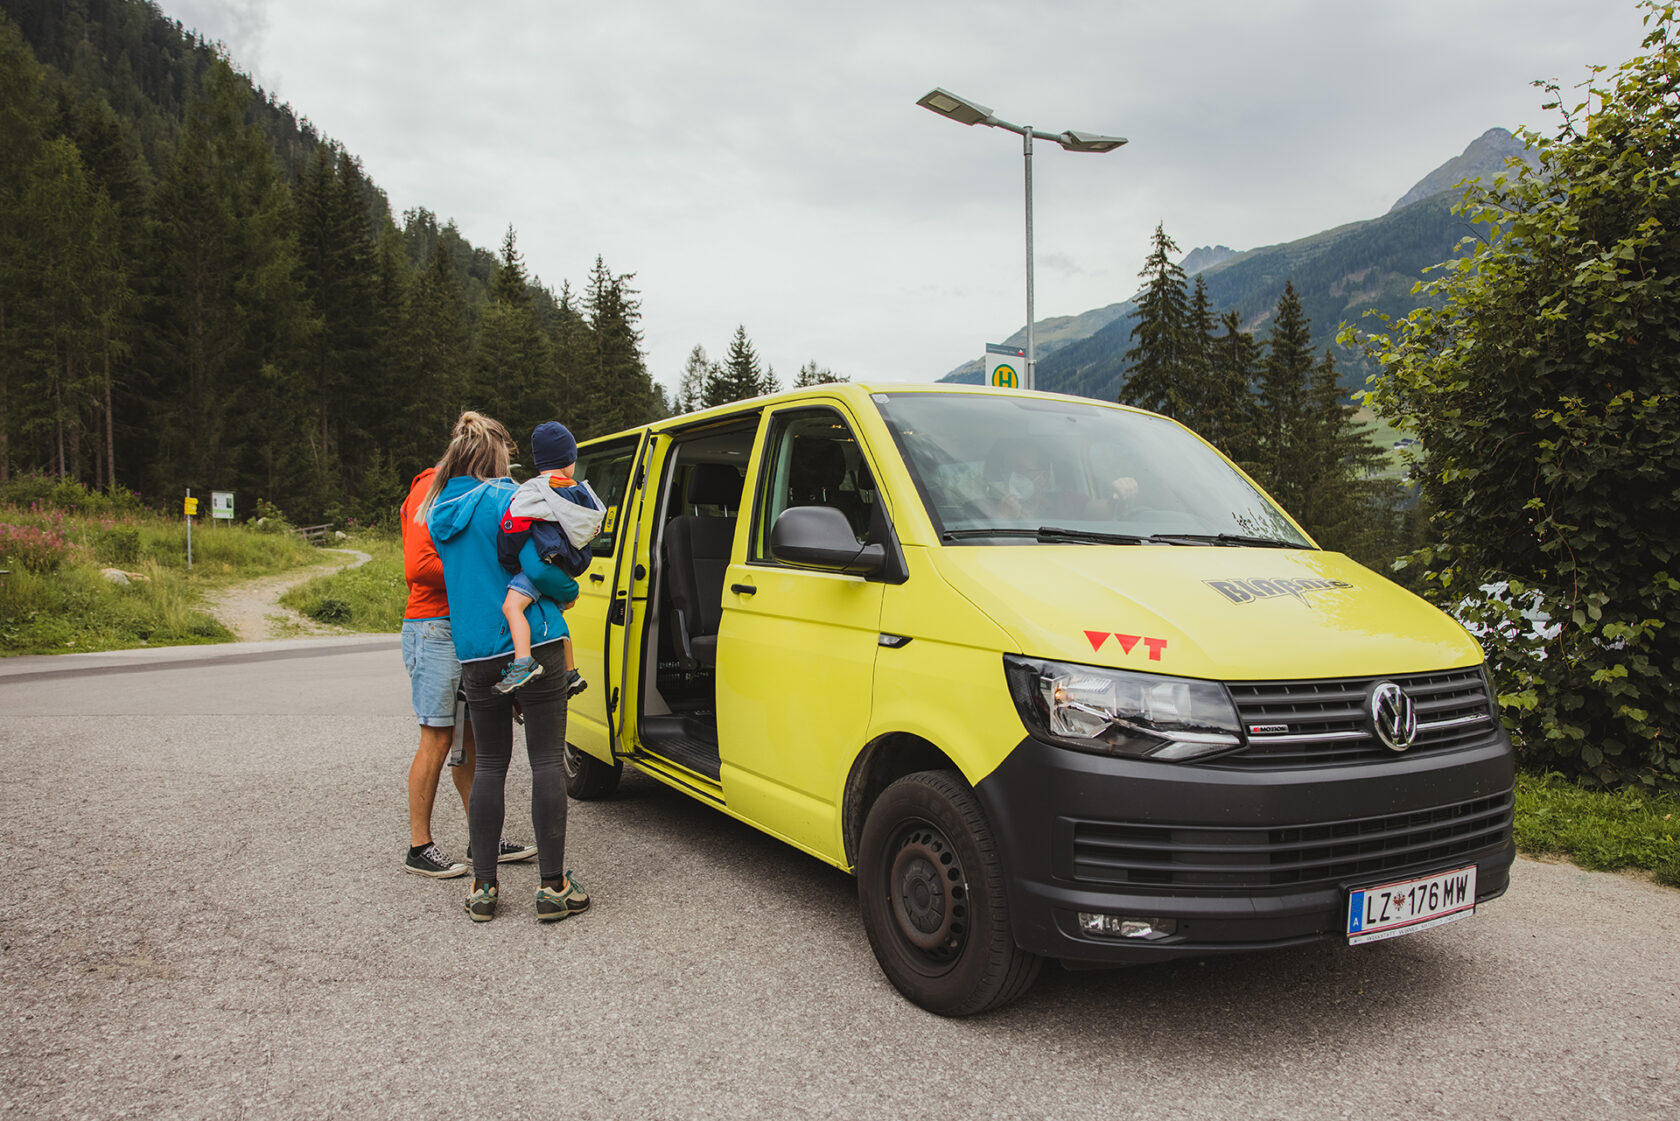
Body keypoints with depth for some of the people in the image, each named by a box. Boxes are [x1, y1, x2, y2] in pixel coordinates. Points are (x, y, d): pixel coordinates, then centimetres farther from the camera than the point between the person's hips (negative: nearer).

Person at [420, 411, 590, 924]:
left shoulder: (439, 511, 12)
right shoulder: (506, 498, -8)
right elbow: (536, 568, -15)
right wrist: (567, 592, 4)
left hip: (474, 652, 6)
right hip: (532, 643, -6)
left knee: (490, 764, 13)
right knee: (547, 761, 0)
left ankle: (484, 888, 14)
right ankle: (553, 886, 2)